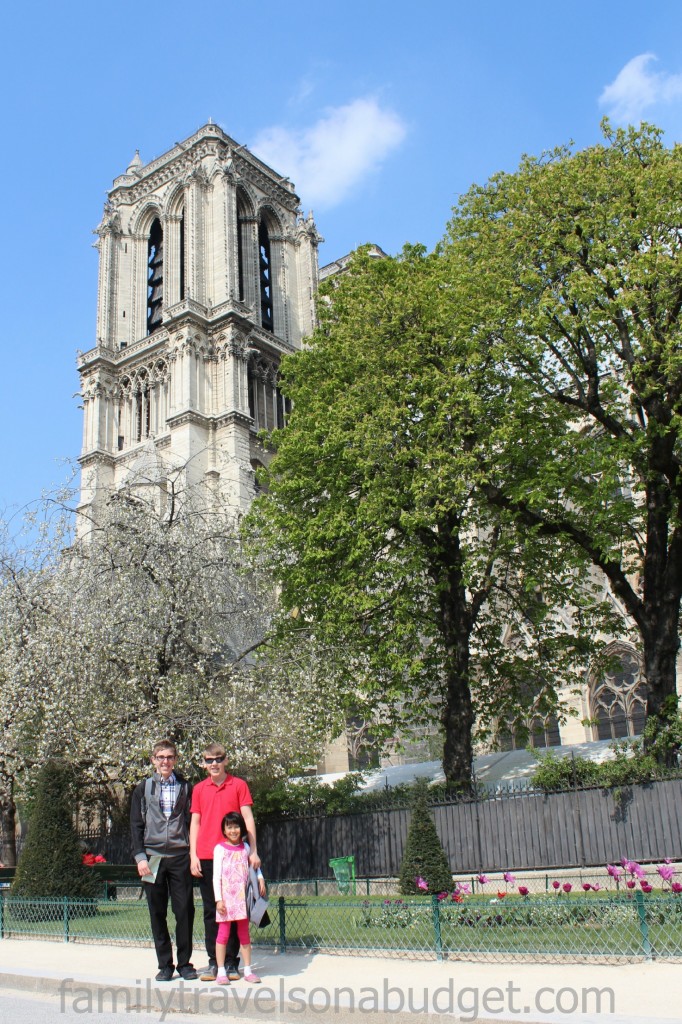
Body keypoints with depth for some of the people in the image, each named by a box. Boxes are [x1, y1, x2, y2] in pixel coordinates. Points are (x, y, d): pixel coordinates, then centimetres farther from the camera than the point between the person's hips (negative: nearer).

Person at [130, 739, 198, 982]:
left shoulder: (186, 787, 8)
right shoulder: (143, 789, 9)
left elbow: (193, 821, 8)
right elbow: (136, 825, 7)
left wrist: (193, 853, -1)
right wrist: (140, 856, -2)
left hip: (180, 856, 0)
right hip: (152, 858, 0)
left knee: (185, 911, -1)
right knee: (157, 914, 4)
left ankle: (184, 963, 10)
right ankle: (164, 964, 14)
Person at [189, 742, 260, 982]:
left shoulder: (239, 785, 3)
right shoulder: (199, 789, 9)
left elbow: (248, 819, 2)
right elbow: (195, 822, 11)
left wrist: (253, 851, -5)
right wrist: (193, 855, 3)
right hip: (206, 858, 2)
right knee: (210, 910, 6)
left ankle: (232, 962, 10)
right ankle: (213, 962, 13)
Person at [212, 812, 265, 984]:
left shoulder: (245, 847, 9)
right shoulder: (220, 848, -3)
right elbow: (216, 876, -5)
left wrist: (260, 878, 5)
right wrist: (218, 899, -10)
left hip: (242, 897, 4)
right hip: (226, 897, -4)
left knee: (244, 933, 8)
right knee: (223, 933, -1)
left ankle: (247, 970, 14)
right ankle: (221, 972, 7)